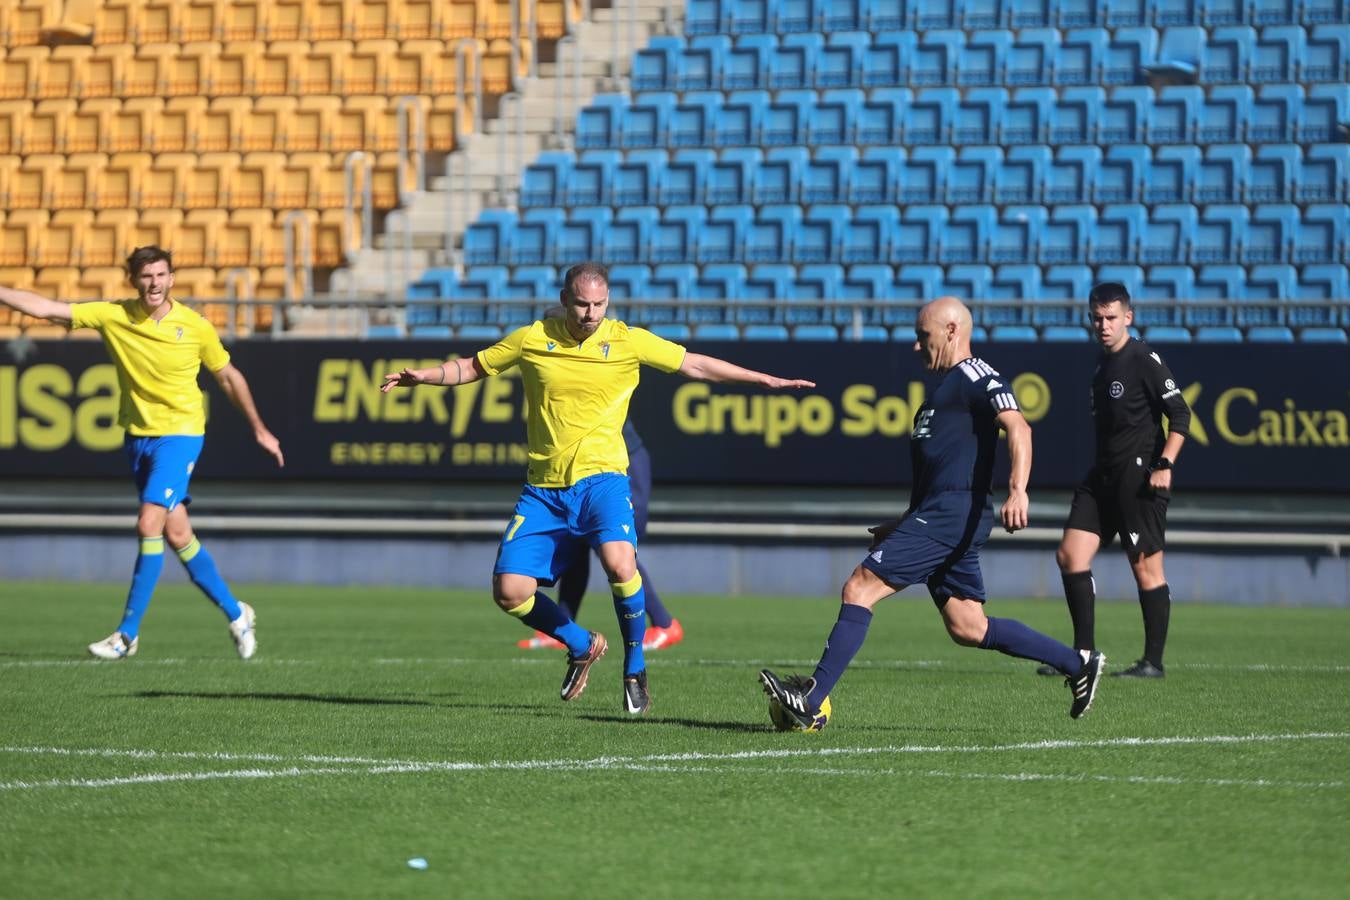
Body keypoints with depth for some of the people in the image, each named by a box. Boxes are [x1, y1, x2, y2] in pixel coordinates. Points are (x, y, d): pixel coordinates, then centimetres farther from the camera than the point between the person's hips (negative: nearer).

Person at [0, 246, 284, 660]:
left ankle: (128, 633, -10)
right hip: (137, 436, 4)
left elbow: (229, 377, 7)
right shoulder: (113, 315, -3)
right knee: (177, 534, 7)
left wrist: (259, 429, 12)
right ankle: (236, 615, 23)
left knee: (150, 525, -16)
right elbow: (44, 308, -6)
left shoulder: (195, 327, -7)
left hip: (179, 435, -4)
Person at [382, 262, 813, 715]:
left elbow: (694, 365, 8)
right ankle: (582, 647, 22)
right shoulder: (532, 339, 2)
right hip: (544, 488, 3)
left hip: (600, 477, -3)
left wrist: (765, 380, 7)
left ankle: (635, 669, -7)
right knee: (509, 592, -7)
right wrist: (421, 376, 3)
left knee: (619, 562, -30)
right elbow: (471, 367, 16)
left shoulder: (627, 341, -1)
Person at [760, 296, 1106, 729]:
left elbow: (1017, 427, -22)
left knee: (859, 588, -13)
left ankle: (810, 701, -14)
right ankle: (1078, 664, 12)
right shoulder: (949, 385, 25)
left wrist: (1017, 490, -36)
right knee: (968, 628, 9)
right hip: (938, 515, 11)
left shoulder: (975, 376, -7)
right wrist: (907, 523, 32)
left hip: (952, 513, -11)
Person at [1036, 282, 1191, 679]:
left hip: (1139, 476, -9)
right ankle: (1084, 654, 5)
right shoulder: (1103, 365, 16)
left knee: (1146, 566, -4)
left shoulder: (1144, 360, -9)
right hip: (1103, 475, 9)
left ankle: (1153, 661, 3)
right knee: (1070, 554, 0)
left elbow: (1180, 414, -12)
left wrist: (1164, 465, -20)